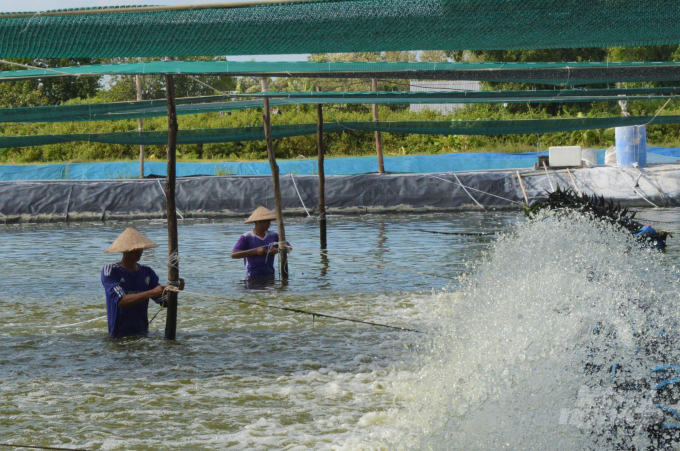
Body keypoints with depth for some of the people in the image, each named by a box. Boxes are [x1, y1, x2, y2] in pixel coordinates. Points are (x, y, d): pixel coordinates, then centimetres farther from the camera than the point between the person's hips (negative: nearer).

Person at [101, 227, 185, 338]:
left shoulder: (147, 272, 12)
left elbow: (164, 302, 6)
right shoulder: (110, 271, -4)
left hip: (142, 333, 4)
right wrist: (151, 293, -29)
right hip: (118, 336, -4)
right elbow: (121, 300, -19)